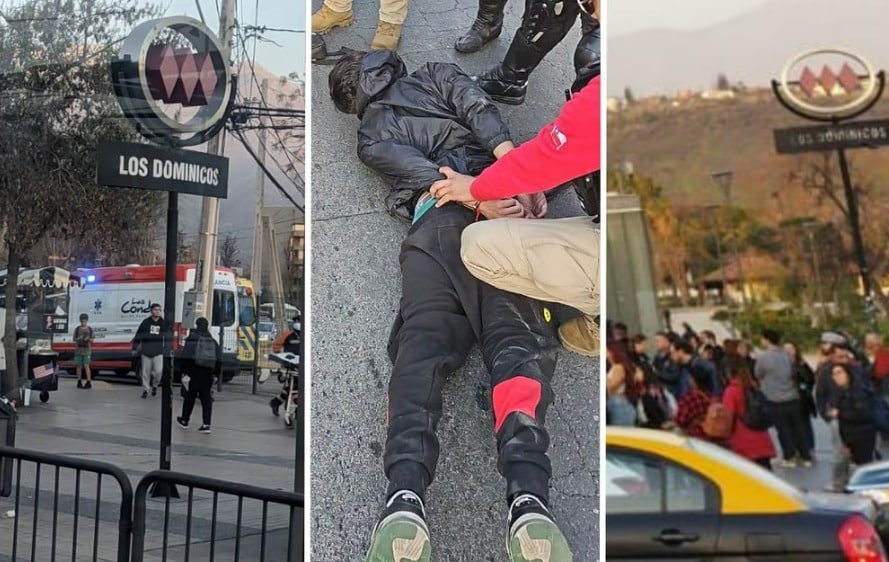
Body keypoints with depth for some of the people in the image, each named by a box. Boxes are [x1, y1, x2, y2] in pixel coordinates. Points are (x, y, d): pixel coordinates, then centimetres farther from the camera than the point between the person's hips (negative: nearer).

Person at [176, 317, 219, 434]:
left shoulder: (192, 340, -5)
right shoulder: (213, 341, 11)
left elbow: (186, 358, -11)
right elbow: (218, 360, 11)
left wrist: (184, 372, -8)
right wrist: (217, 373, 17)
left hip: (195, 372, -3)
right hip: (208, 374, 3)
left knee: (190, 397, 10)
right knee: (206, 398, 3)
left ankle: (185, 420, 24)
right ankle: (206, 424, -6)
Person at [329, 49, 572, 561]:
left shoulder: (371, 136, 28)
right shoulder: (438, 74, 32)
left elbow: (415, 167, 9)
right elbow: (480, 110, 13)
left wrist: (470, 195, -4)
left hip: (435, 221, 0)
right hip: (503, 211, 0)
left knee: (422, 339, -14)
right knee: (516, 336, -15)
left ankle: (406, 495, -40)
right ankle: (528, 496, -39)